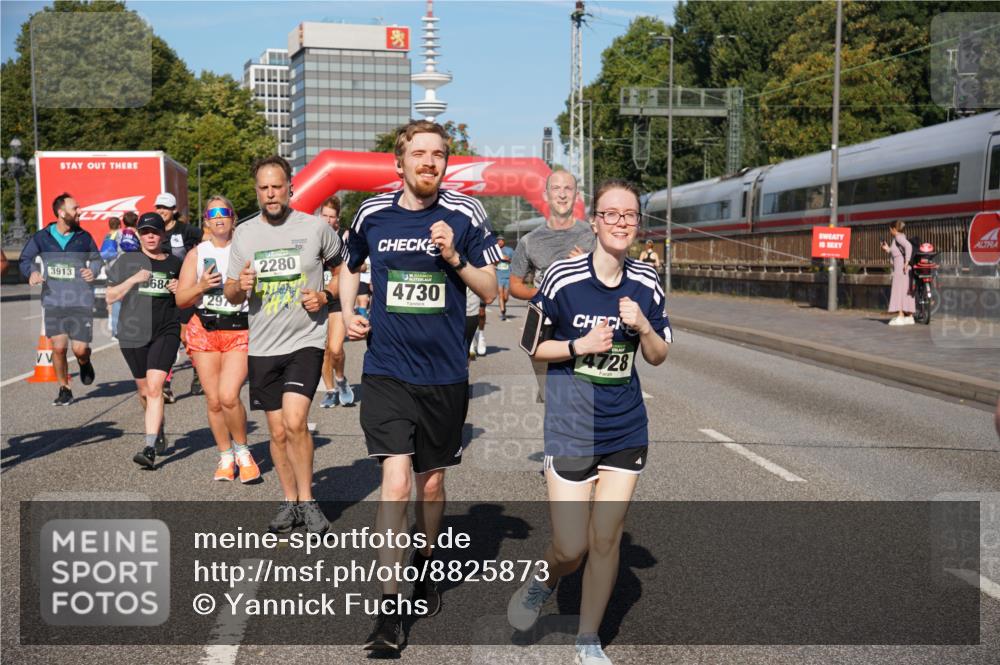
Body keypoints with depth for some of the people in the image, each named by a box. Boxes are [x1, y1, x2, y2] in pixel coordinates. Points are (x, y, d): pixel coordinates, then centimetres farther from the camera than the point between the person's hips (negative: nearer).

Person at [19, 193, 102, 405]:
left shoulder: (84, 237, 4)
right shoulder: (41, 237, 3)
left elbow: (96, 258, 18)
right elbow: (25, 259, 12)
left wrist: (93, 270, -4)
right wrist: (31, 272, -9)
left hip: (81, 301, 0)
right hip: (53, 300, 0)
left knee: (80, 349, -4)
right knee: (58, 347, -6)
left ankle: (85, 364, 34)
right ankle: (64, 390, 12)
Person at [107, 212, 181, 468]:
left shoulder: (175, 263, 7)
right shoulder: (127, 261, 4)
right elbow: (111, 296, 1)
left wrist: (180, 291, -5)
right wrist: (134, 279, -13)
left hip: (166, 331, -2)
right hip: (133, 332, 2)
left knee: (155, 387, -16)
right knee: (144, 390, 14)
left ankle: (150, 448, -19)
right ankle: (159, 435, 37)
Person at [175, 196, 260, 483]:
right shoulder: (197, 254, 10)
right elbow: (181, 299, 7)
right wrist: (201, 287, -11)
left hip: (240, 331, -3)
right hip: (204, 330, 3)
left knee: (228, 395, -18)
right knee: (213, 400, 4)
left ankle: (242, 450, 5)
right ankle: (226, 457, 22)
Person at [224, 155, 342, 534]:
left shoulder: (315, 228, -3)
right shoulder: (243, 234, 5)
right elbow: (231, 296, 11)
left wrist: (324, 297, -7)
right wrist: (239, 285, -12)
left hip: (306, 340, -3)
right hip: (263, 346, 3)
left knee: (295, 421, -18)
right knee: (278, 431, 10)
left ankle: (307, 500, 0)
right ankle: (290, 501, 26)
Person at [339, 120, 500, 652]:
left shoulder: (466, 215, -2)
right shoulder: (372, 214, 2)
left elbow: (489, 290, 2)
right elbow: (350, 266, 22)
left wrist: (455, 257, -15)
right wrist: (347, 313, 5)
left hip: (445, 374, 1)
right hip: (386, 371, -1)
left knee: (431, 483, 14)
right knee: (396, 478, -14)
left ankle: (422, 566, 41)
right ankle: (389, 610, -6)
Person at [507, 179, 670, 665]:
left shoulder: (646, 284, 1)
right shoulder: (563, 277, -11)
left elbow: (658, 356, 9)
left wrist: (641, 325, -11)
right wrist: (580, 346, -18)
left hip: (627, 427, 4)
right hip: (571, 427, -3)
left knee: (606, 539, 8)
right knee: (571, 548, -4)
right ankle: (542, 582, 32)